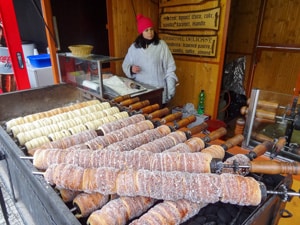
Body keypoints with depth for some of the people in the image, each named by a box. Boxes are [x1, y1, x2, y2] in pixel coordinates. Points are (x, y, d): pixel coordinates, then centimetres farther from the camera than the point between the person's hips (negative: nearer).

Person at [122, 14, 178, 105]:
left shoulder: (161, 44, -4)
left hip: (158, 88, -2)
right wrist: (131, 69, -11)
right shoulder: (134, 47, 3)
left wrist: (171, 88, -9)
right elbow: (125, 65, 11)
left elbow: (169, 67, -3)